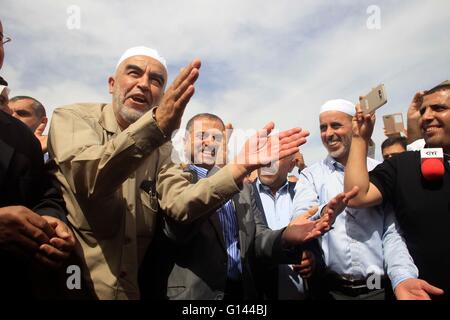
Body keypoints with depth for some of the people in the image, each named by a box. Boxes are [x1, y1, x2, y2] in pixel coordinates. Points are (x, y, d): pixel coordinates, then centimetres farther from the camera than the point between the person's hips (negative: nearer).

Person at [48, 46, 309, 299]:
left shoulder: (160, 148, 6)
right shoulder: (72, 117, -5)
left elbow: (180, 204, -12)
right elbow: (87, 178, -26)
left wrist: (240, 167, -25)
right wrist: (156, 126, -40)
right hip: (69, 284, -3)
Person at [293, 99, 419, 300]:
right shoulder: (310, 175, 2)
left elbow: (393, 231, -5)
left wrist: (403, 278, -23)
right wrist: (326, 211, -36)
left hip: (379, 288, 0)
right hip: (329, 289, 0)